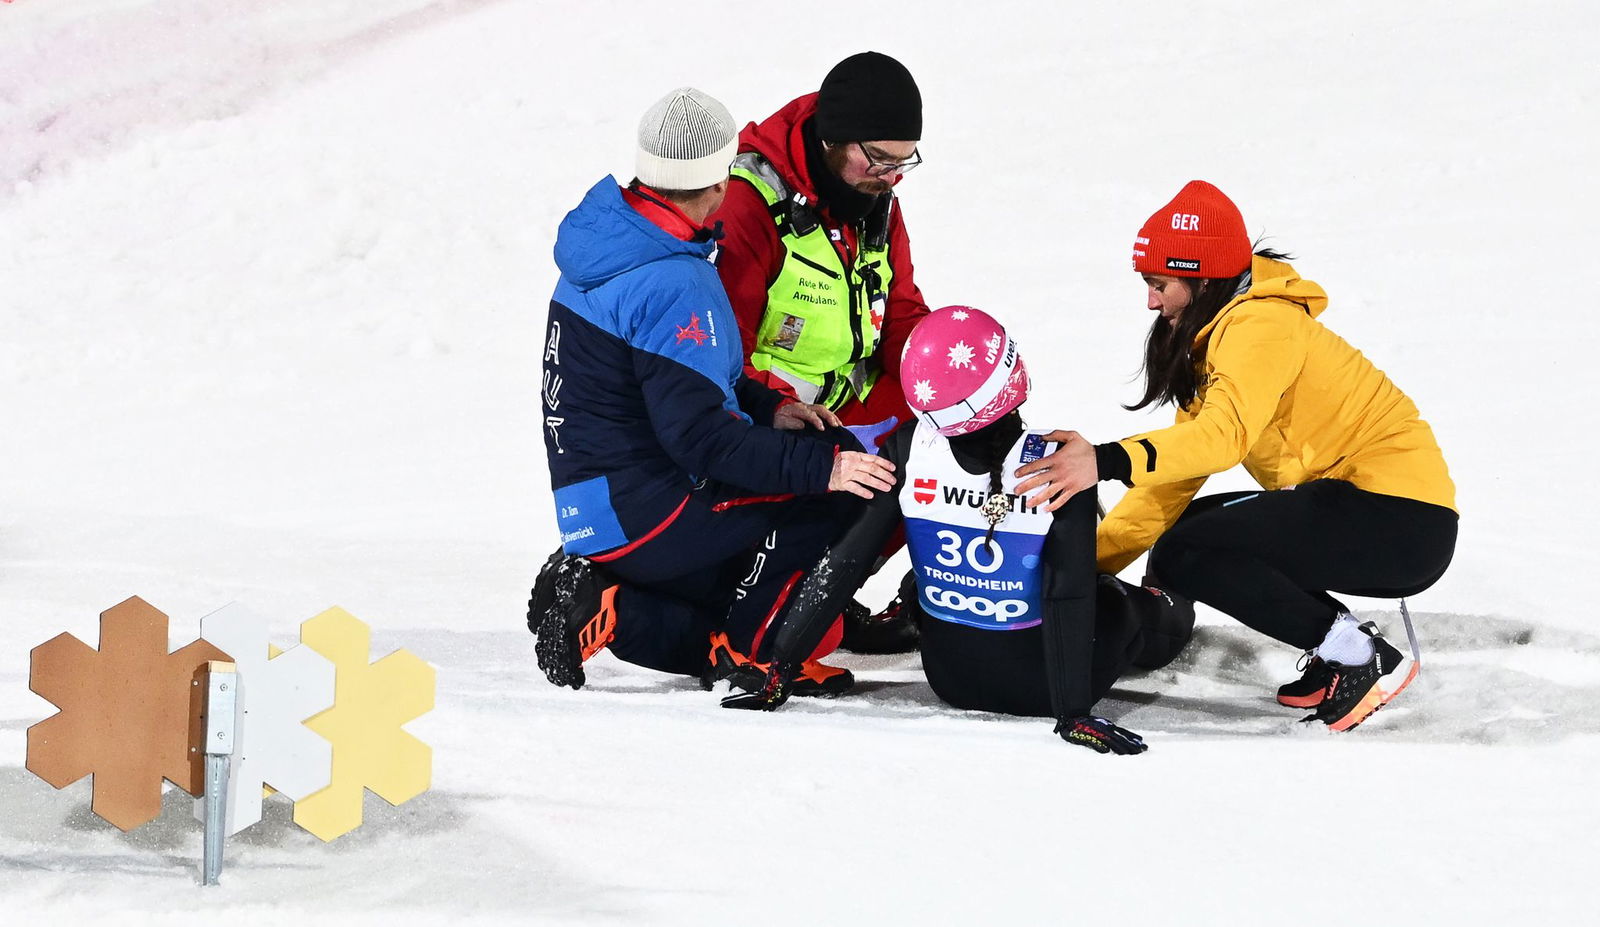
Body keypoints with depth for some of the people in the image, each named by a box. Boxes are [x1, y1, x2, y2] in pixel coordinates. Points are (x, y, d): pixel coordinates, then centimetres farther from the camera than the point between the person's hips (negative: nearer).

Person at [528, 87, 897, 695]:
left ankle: (608, 607, 6)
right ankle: (751, 649, -6)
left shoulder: (603, 240, 8)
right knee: (837, 496, -13)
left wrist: (767, 410, 7)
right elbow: (700, 437, -26)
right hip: (643, 514, -10)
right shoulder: (676, 288, -23)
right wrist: (822, 466, -27)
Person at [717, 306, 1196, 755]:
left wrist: (777, 671, -12)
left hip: (949, 677, 3)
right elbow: (1069, 600, -28)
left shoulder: (907, 452, -20)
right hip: (1041, 685, -3)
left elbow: (842, 565, -16)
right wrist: (1074, 715, -24)